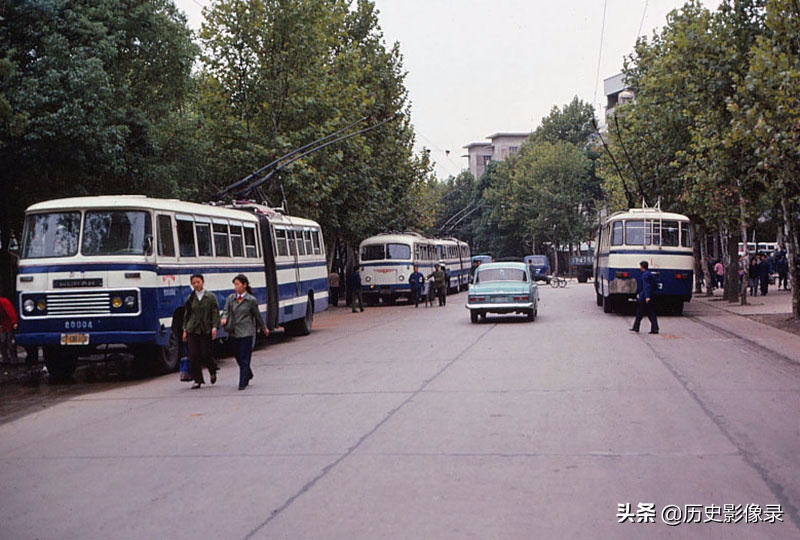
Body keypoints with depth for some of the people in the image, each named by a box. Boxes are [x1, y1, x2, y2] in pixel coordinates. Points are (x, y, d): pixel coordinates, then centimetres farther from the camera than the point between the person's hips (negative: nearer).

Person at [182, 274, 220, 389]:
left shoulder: (211, 297, 2)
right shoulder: (190, 298, 9)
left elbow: (215, 313, -2)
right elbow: (186, 315, 13)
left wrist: (214, 328, -13)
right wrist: (185, 330, 7)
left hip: (206, 330, -2)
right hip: (192, 330, 2)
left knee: (206, 354, -1)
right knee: (193, 356, -4)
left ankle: (213, 372, 29)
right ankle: (197, 380, 4)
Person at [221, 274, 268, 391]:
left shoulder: (251, 300, -3)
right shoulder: (230, 298, 7)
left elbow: (257, 315, 7)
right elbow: (226, 311, 2)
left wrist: (264, 328, 17)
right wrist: (224, 319, -21)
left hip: (247, 333, -4)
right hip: (234, 333, 5)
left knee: (244, 359, -7)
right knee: (238, 358, 15)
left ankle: (242, 383, -2)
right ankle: (248, 374, 40)